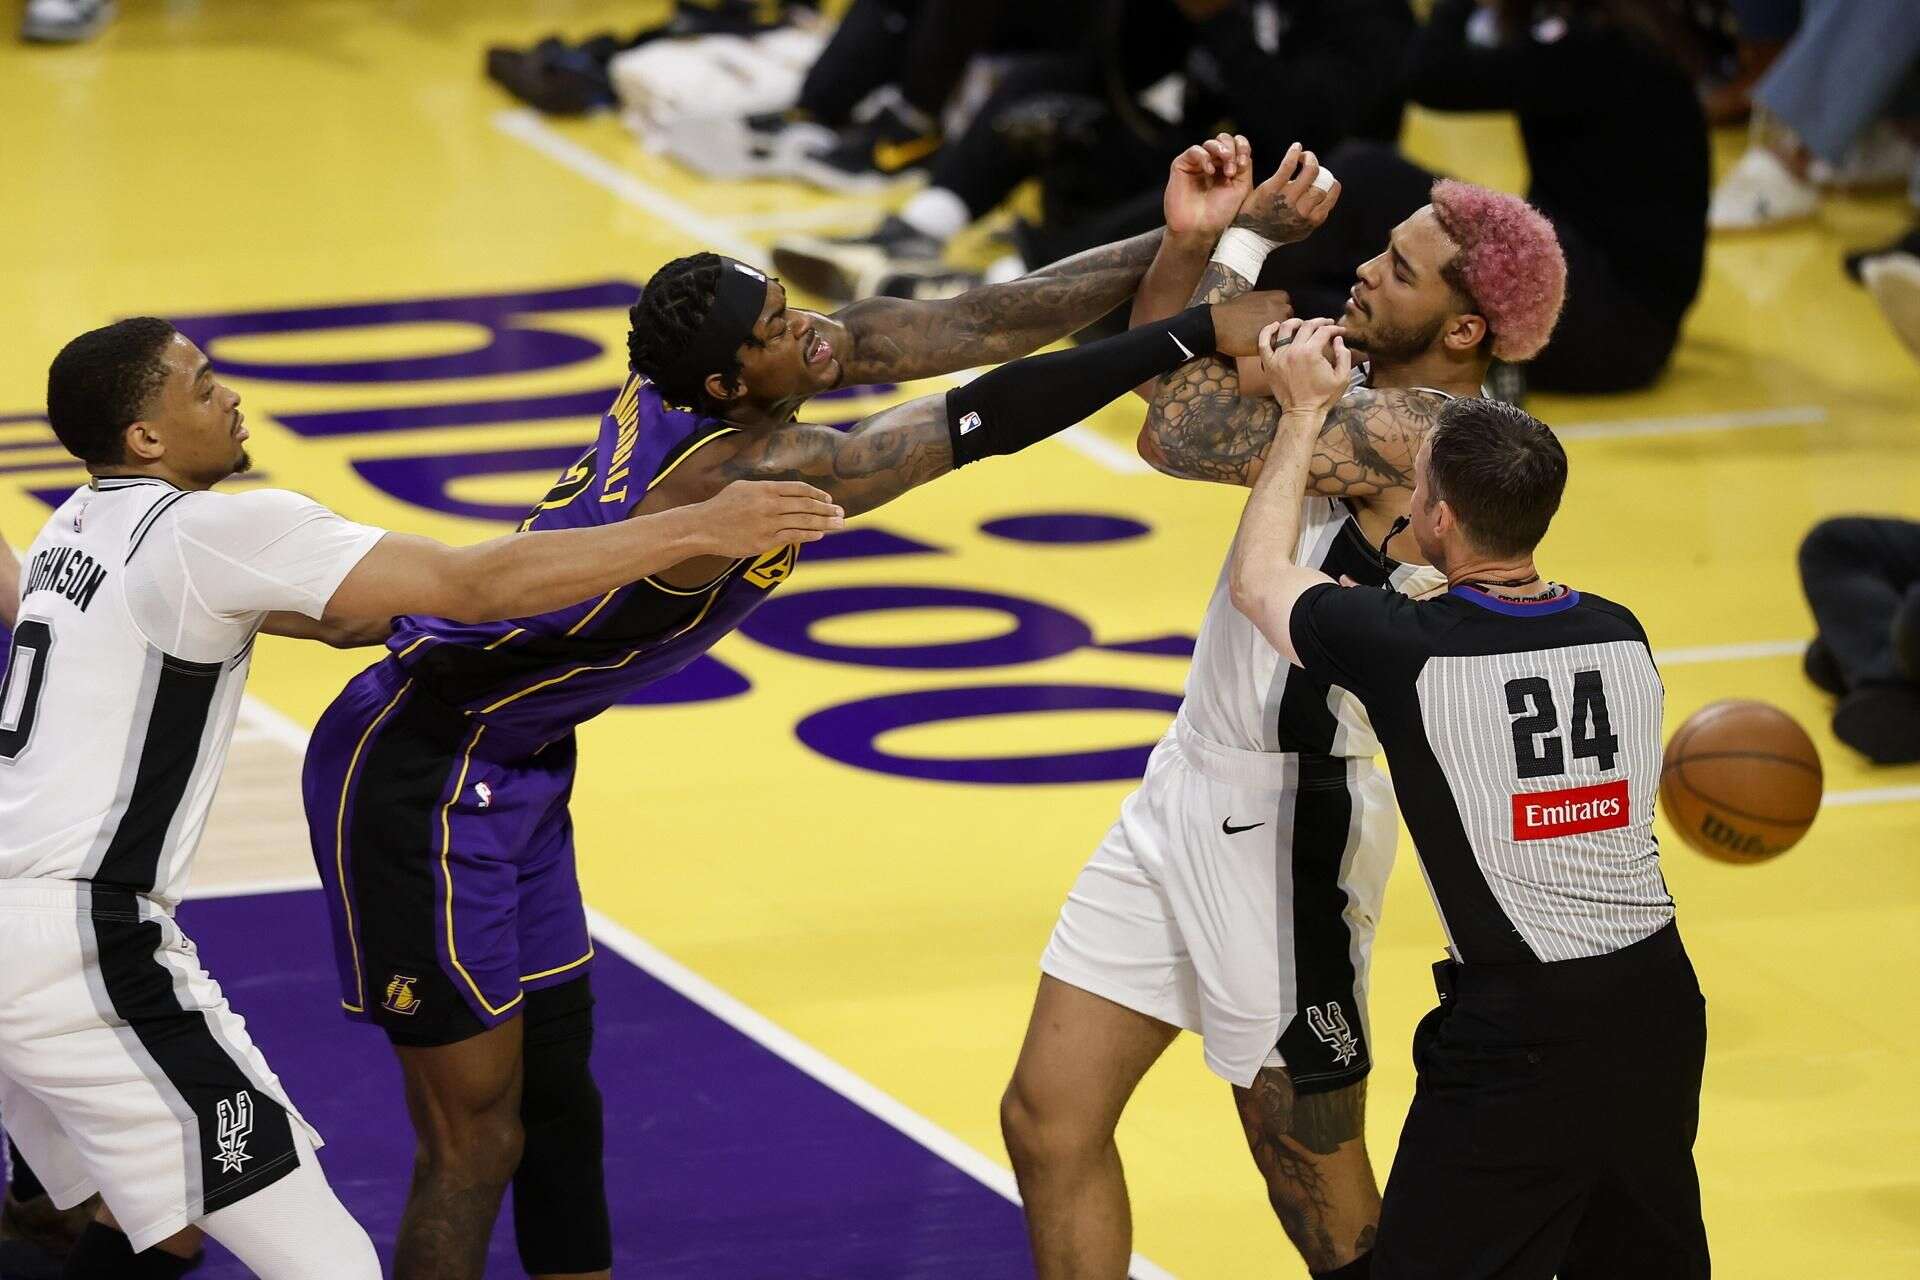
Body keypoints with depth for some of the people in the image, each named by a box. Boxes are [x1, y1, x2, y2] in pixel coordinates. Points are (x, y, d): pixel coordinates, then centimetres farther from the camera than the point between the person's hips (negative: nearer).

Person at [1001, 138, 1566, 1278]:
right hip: (1190, 787, 9)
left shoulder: (1421, 431, -19)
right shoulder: (1363, 399, 9)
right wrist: (1198, 234, -5)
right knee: (1049, 1119, 8)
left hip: (1287, 823, -9)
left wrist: (1250, 242, -14)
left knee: (1313, 1168, 5)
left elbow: (1181, 437, -24)